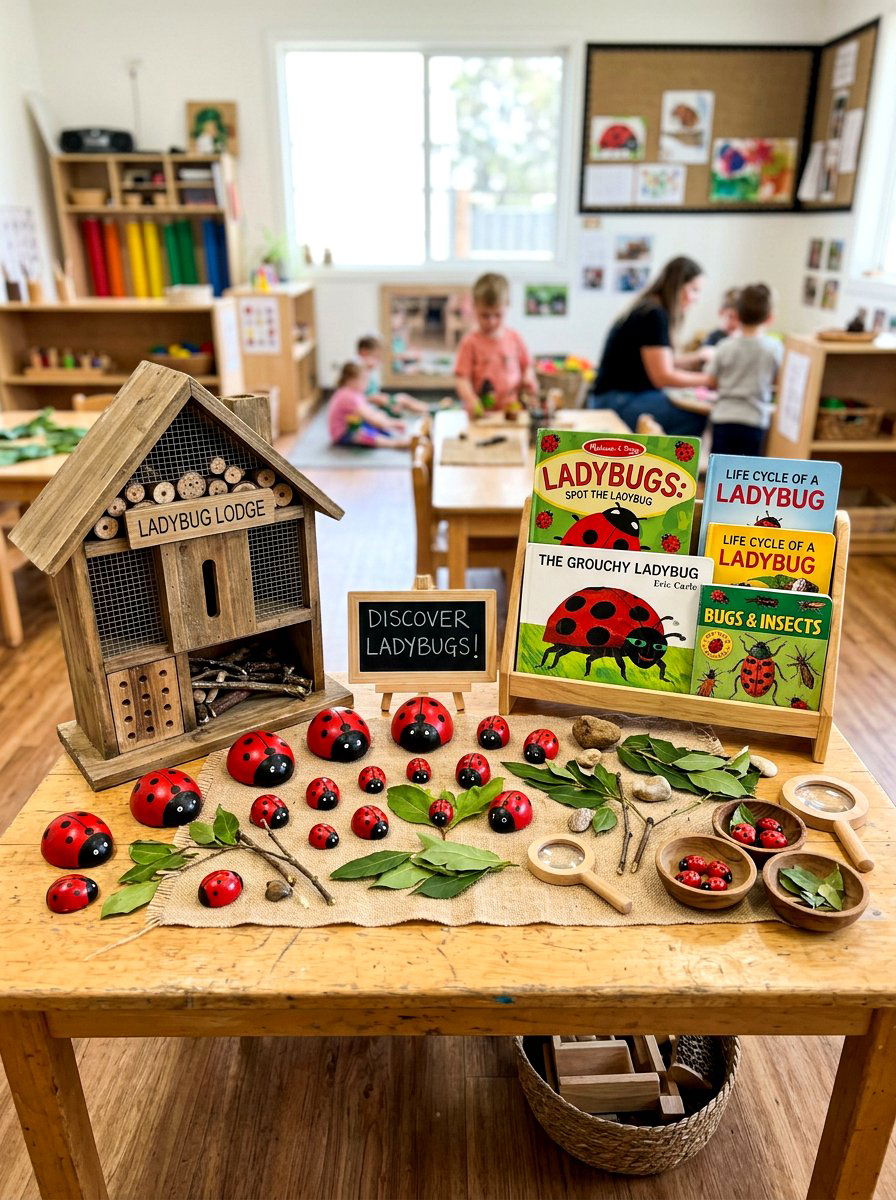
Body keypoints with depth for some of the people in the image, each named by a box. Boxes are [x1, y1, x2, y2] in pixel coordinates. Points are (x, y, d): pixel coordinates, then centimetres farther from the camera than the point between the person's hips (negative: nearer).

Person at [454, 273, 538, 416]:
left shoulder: (514, 338, 12)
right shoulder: (470, 342, 3)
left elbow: (526, 366, 25)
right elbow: (463, 378, -2)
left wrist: (529, 379, 3)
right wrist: (470, 400, -19)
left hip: (513, 409, 3)